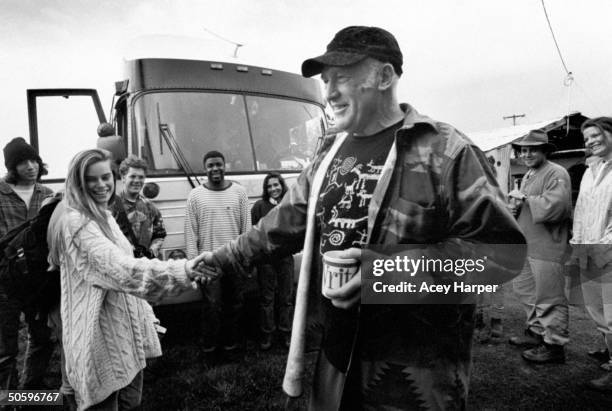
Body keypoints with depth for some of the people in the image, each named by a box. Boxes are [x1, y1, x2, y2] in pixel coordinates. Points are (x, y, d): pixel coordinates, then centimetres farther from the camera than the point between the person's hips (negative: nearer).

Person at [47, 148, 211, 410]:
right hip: (102, 337, -9)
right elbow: (120, 268, -35)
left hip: (125, 331, 9)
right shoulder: (76, 221, -21)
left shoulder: (102, 215, 12)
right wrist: (182, 270, -46)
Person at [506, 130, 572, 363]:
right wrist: (515, 207, 2)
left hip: (547, 247, -10)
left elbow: (554, 207, -26)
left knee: (549, 297, -1)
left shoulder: (556, 174, -12)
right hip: (527, 245, 10)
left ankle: (554, 345, 12)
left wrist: (524, 198, -15)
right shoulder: (528, 175, 18)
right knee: (524, 290, 19)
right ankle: (536, 331, 34)